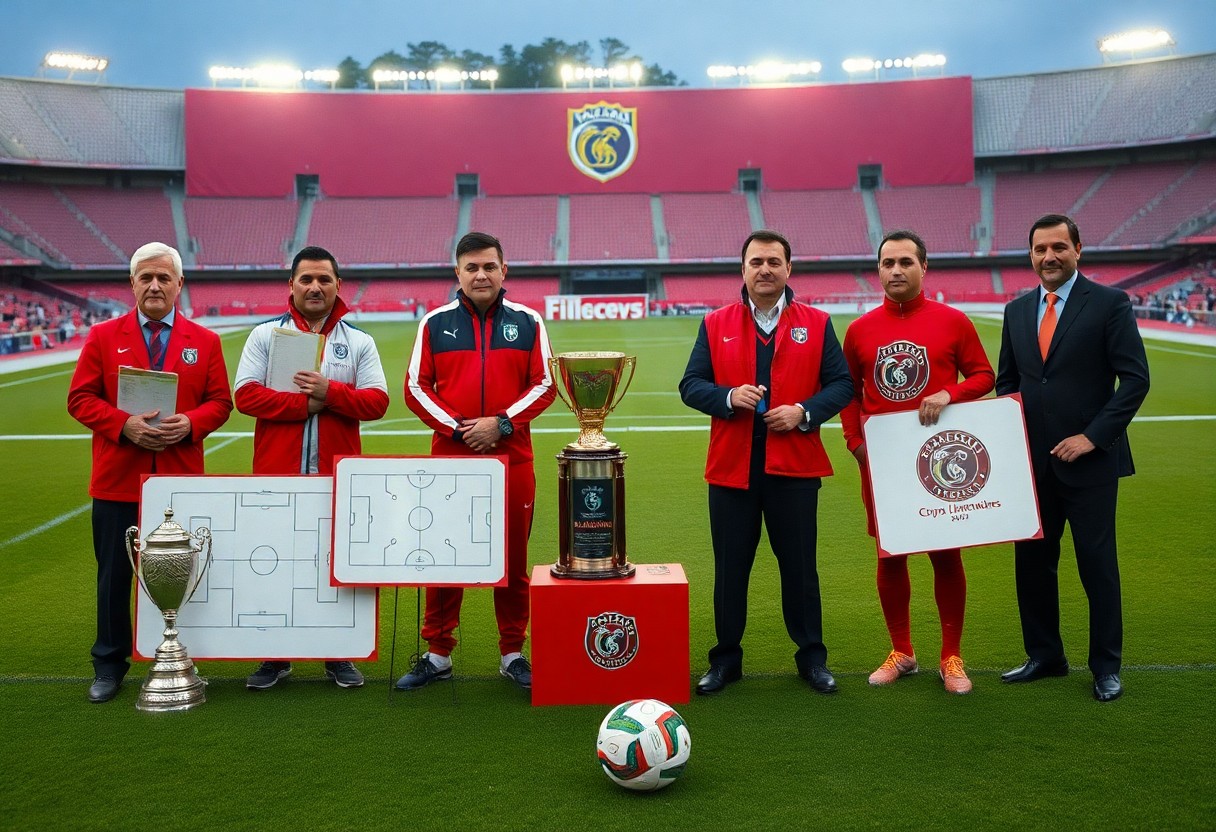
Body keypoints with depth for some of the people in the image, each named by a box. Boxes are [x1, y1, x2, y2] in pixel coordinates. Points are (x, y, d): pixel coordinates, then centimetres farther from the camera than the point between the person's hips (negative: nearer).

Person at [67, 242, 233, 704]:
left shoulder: (205, 341, 6)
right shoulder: (103, 336, 4)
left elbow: (219, 402, 5)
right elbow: (80, 398, 1)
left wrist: (190, 423, -15)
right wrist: (124, 424, -15)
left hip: (181, 478, 0)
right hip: (118, 479, 0)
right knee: (114, 574, 8)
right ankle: (109, 663, 21)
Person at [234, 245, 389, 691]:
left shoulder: (359, 342, 9)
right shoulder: (265, 334, 7)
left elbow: (377, 400, 1)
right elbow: (246, 394, -3)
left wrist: (330, 392, -14)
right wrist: (304, 404, -11)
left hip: (338, 475, 1)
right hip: (277, 474, 0)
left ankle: (339, 656, 17)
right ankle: (274, 656, 18)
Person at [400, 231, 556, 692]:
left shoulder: (527, 321, 5)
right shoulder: (436, 323, 5)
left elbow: (544, 384, 2)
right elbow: (417, 387, 4)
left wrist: (502, 423, -10)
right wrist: (456, 428, -9)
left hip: (512, 459, 0)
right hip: (450, 456, 0)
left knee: (513, 558, 7)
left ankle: (513, 653, 19)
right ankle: (438, 654, 18)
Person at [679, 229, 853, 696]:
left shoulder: (816, 324, 5)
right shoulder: (716, 324, 6)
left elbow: (842, 385, 3)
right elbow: (690, 385, 4)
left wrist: (805, 412, -13)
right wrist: (728, 396, -15)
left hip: (795, 465, 0)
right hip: (732, 466, 1)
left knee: (799, 564, 9)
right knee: (730, 566, 8)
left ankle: (812, 657, 24)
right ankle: (726, 658, 21)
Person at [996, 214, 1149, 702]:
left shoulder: (1109, 303, -5)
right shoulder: (1017, 310, 10)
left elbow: (1135, 378, -9)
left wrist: (1092, 436, -15)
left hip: (1089, 460, -5)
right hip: (1033, 461, 5)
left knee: (1098, 563, 4)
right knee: (1032, 560, 10)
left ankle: (1106, 666, 19)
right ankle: (1044, 656, 26)